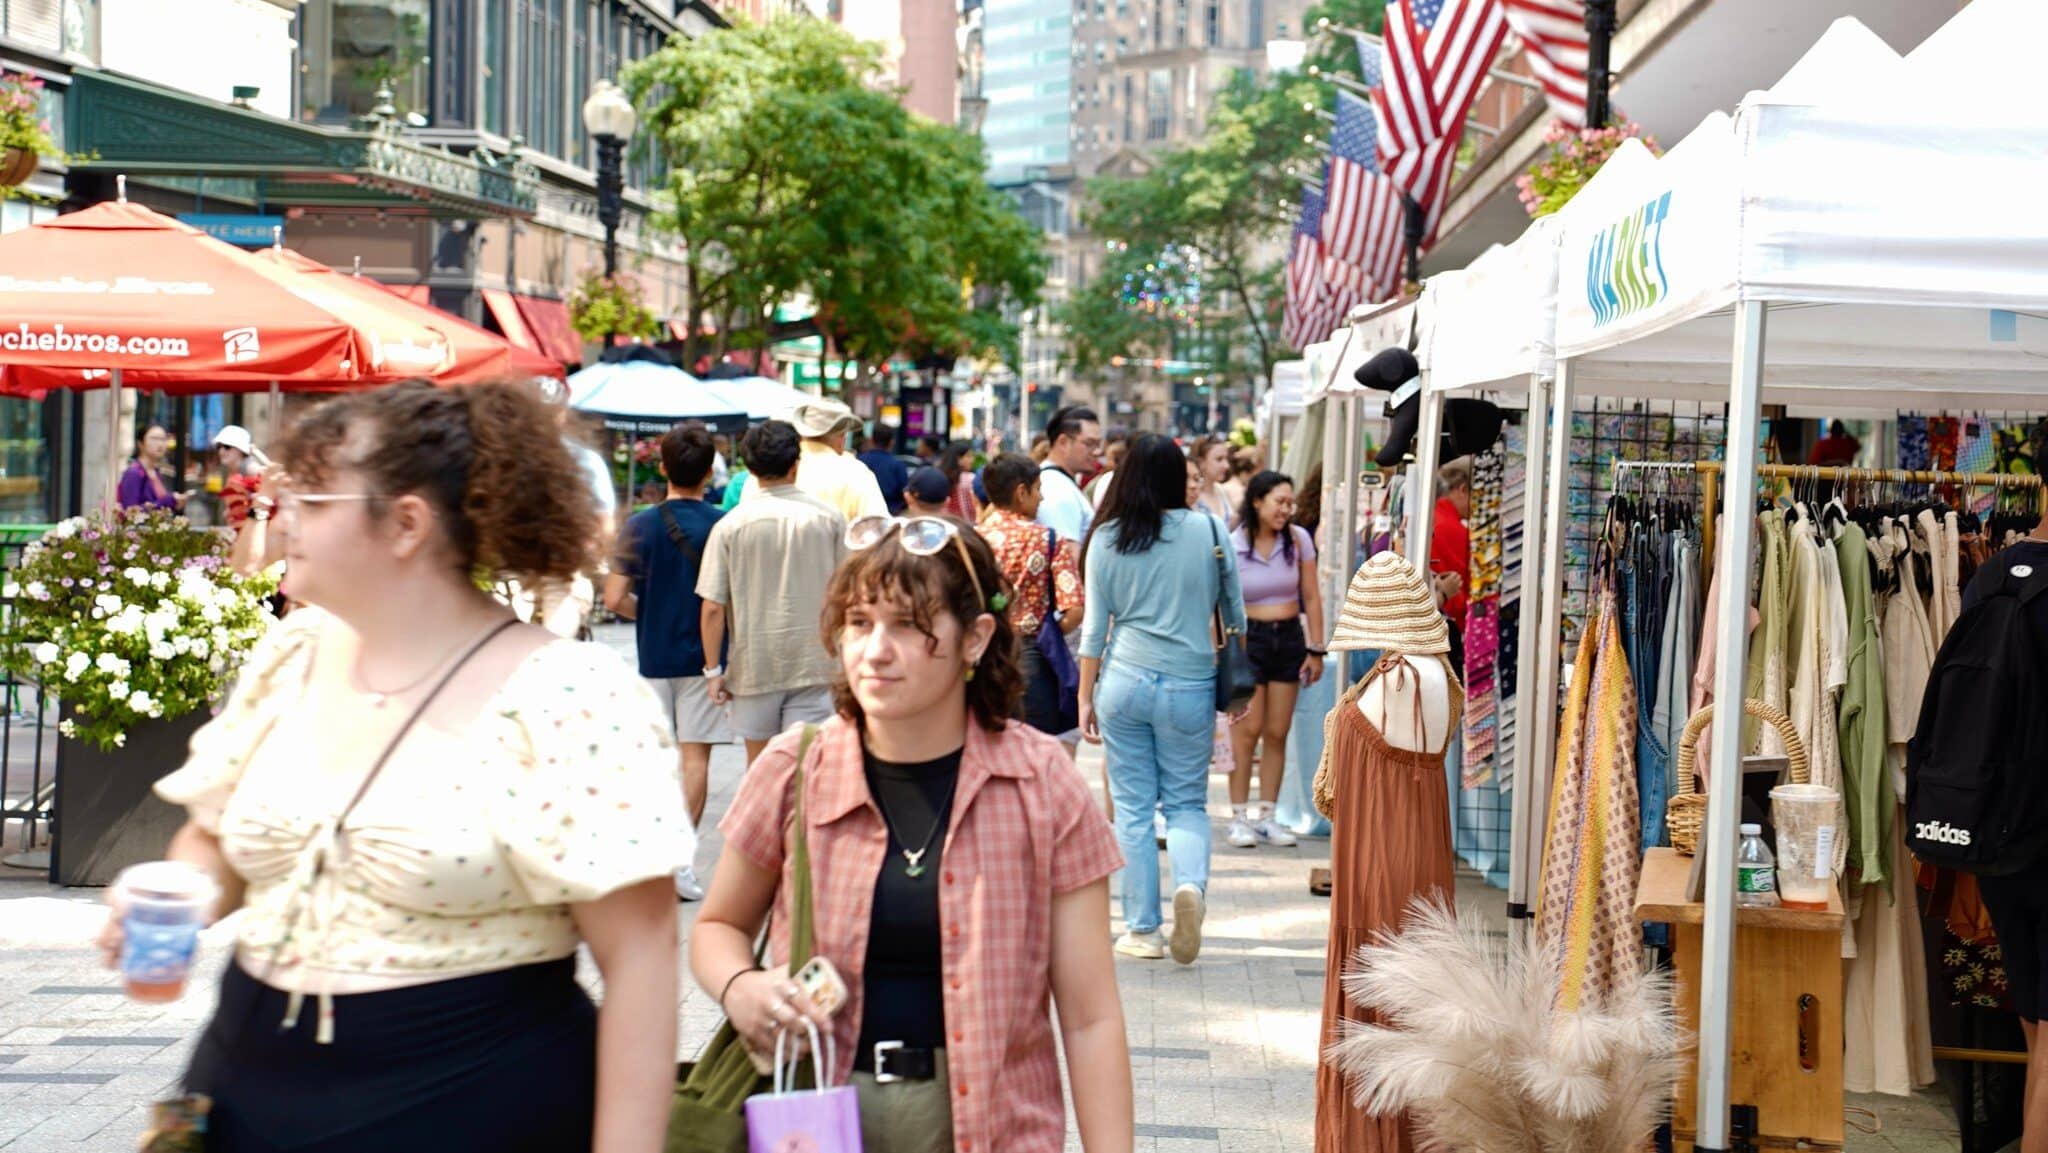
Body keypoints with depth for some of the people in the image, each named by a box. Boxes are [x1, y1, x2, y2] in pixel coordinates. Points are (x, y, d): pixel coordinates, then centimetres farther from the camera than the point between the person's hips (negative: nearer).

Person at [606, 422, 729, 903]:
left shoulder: (640, 526, -5)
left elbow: (615, 598, -8)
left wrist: (649, 613, 11)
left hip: (654, 656, 2)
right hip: (702, 658, -2)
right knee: (695, 757, 3)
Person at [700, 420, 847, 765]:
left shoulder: (730, 526, -6)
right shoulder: (829, 519, -3)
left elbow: (713, 608, -7)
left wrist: (712, 670, 2)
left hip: (753, 664, 0)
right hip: (814, 661, 0)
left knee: (759, 765, 15)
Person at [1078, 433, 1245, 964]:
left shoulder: (1107, 538, 0)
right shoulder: (1208, 531, -1)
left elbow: (1094, 624, 2)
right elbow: (1234, 610, 6)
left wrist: (1086, 696, 10)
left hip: (1124, 680, 0)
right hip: (1189, 684, 0)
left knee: (1132, 808, 8)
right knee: (1186, 802, 12)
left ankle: (1141, 929, 10)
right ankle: (1191, 881, -16)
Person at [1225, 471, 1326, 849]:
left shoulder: (1298, 540, 0)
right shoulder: (1233, 545, -8)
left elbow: (1311, 598, 5)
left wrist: (1315, 649, 4)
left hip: (1288, 637, 3)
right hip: (1247, 637, -3)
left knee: (1277, 734, 6)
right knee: (1247, 732, -5)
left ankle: (1266, 816, 15)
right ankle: (1238, 817, 4)